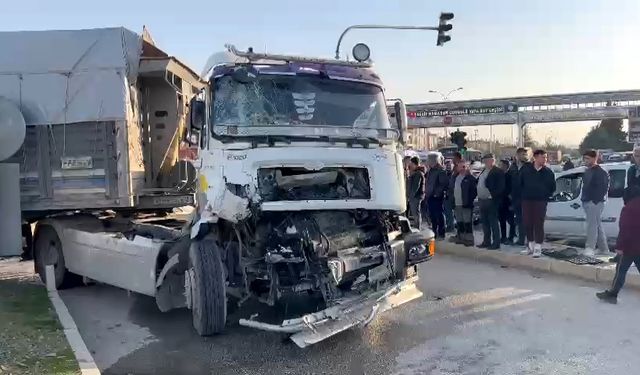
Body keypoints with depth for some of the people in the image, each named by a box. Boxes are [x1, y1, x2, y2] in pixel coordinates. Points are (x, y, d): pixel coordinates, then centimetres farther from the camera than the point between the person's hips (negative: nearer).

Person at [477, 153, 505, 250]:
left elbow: (500, 187, -16)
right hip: (482, 200, 9)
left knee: (493, 222, -3)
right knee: (484, 222, 14)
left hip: (491, 201, -9)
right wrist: (479, 196, 14)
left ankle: (496, 243, 4)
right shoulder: (483, 171, 17)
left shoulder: (498, 172, -9)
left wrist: (493, 195, -18)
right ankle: (486, 241, 24)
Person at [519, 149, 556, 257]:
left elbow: (552, 187, 10)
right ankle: (531, 243, 23)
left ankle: (538, 247, 2)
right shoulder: (525, 169, 1)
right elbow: (519, 183, 9)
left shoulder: (548, 172, 1)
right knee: (527, 223, 5)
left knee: (539, 224, -3)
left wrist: (546, 196, 4)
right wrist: (523, 195, 6)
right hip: (527, 200, 2)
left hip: (541, 201, -1)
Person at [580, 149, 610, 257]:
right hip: (587, 202, 9)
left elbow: (604, 188, -16)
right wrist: (584, 200, 14)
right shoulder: (587, 171, 17)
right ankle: (604, 249, 23)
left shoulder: (601, 172, -10)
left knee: (592, 225, -11)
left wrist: (596, 200, -21)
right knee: (598, 225, 15)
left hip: (595, 203, -9)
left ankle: (590, 248, -11)